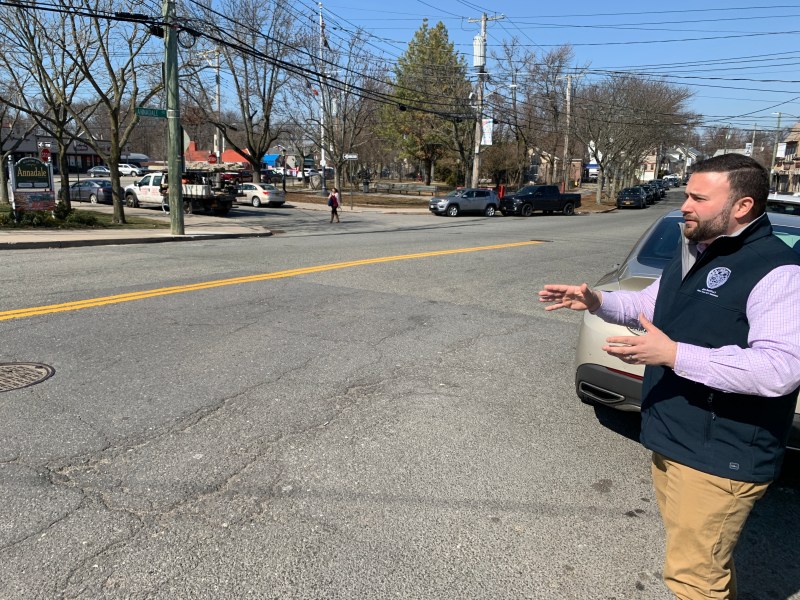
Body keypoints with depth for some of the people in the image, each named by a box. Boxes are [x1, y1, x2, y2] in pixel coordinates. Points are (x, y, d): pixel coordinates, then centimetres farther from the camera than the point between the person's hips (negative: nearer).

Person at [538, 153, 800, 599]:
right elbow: (648, 304, 25)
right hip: (672, 439, 9)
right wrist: (596, 301, 7)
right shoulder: (693, 254, 11)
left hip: (721, 455, -9)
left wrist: (675, 355, -33)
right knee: (706, 559, 26)